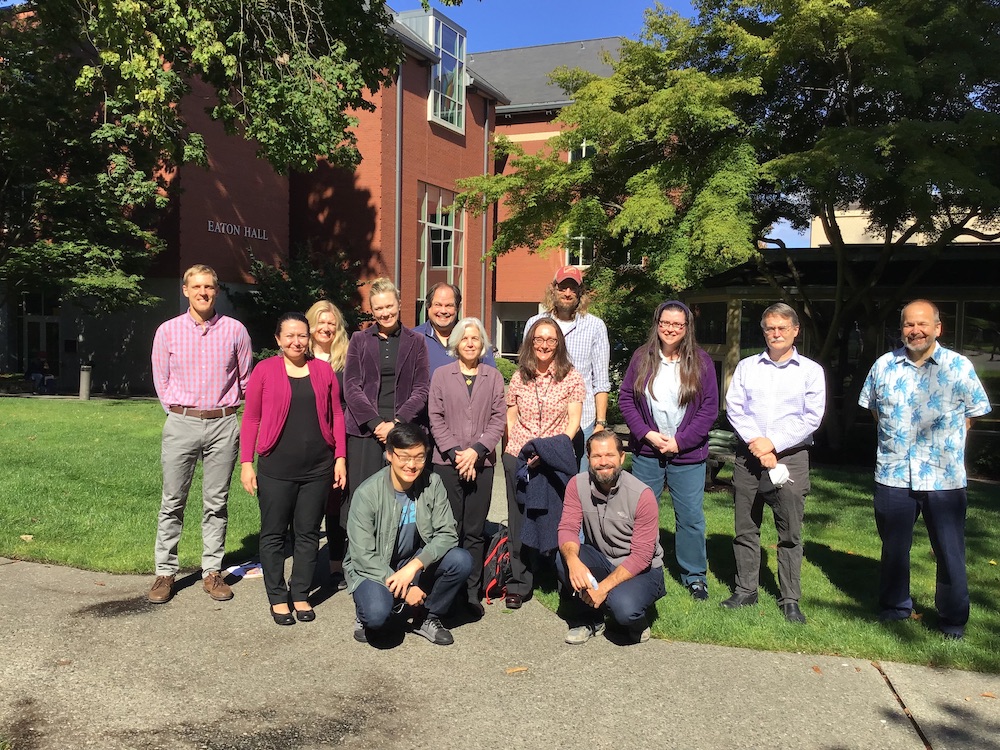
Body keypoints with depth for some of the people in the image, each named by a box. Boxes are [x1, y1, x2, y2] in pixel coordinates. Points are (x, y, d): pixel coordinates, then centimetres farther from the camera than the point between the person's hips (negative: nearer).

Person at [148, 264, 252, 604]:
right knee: (172, 501, 3)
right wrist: (179, 412, 9)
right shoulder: (168, 331, 4)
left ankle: (212, 571, 15)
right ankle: (165, 572, 13)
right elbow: (161, 380, 11)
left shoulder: (235, 330, 4)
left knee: (217, 501, 6)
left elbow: (246, 379, 13)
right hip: (181, 423, 0)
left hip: (223, 424, 0)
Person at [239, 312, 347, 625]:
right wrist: (246, 462, -5)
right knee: (273, 533, 7)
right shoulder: (265, 370, -1)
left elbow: (336, 416, 9)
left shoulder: (324, 371, 6)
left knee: (308, 532, 10)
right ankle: (277, 598, 21)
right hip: (276, 468, -2)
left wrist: (340, 457, 4)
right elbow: (251, 419, 0)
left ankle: (301, 595, 23)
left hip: (318, 468, 2)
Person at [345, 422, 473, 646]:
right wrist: (404, 589, -24)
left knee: (461, 561, -22)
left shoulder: (433, 484, -10)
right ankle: (367, 616, 7)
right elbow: (362, 555, -19)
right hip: (373, 569, -4)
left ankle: (426, 618, 2)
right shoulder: (367, 493, -20)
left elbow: (447, 534, -14)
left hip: (415, 563, 4)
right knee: (377, 614, -33)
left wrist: (413, 566, -28)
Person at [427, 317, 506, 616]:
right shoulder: (441, 375, 7)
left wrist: (477, 450, -9)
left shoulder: (493, 376, 9)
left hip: (481, 463, 1)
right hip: (446, 461, -1)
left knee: (475, 531, 4)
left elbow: (499, 418, 3)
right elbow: (435, 417, 2)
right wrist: (455, 453, -8)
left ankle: (471, 593, 11)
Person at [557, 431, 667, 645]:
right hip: (600, 561, 4)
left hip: (641, 570, -4)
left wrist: (603, 587, -28)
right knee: (563, 558, -26)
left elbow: (641, 556, -21)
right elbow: (567, 528, -16)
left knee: (623, 607, -34)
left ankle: (636, 622, 7)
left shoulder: (642, 495, -22)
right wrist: (573, 560, -39)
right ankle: (588, 619, 0)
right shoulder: (577, 485, -10)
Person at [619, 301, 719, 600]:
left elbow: (709, 408, -3)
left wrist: (680, 441, -10)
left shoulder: (701, 362, -2)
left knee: (690, 517, 6)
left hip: (687, 454, -1)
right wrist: (646, 434, -10)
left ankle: (695, 575, 23)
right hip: (646, 452, 1)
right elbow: (625, 398, 2)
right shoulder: (642, 357, 1)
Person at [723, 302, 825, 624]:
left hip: (791, 456, -2)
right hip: (748, 455, 2)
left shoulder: (810, 371, 6)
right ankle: (746, 590, 19)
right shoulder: (746, 366, 11)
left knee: (790, 533, 1)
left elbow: (812, 417, -3)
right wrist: (756, 443, -12)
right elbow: (734, 407, 2)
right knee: (746, 528, 7)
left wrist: (773, 443, -11)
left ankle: (790, 600, 9)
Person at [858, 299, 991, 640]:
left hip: (945, 479, -2)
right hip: (893, 475, 2)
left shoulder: (959, 366, -3)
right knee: (894, 548, 15)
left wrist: (947, 447, 3)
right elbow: (873, 408, 16)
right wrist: (894, 441, 9)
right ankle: (895, 607, 33)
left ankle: (953, 618, 25)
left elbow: (972, 413, 6)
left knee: (949, 552, 8)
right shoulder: (884, 365, 3)